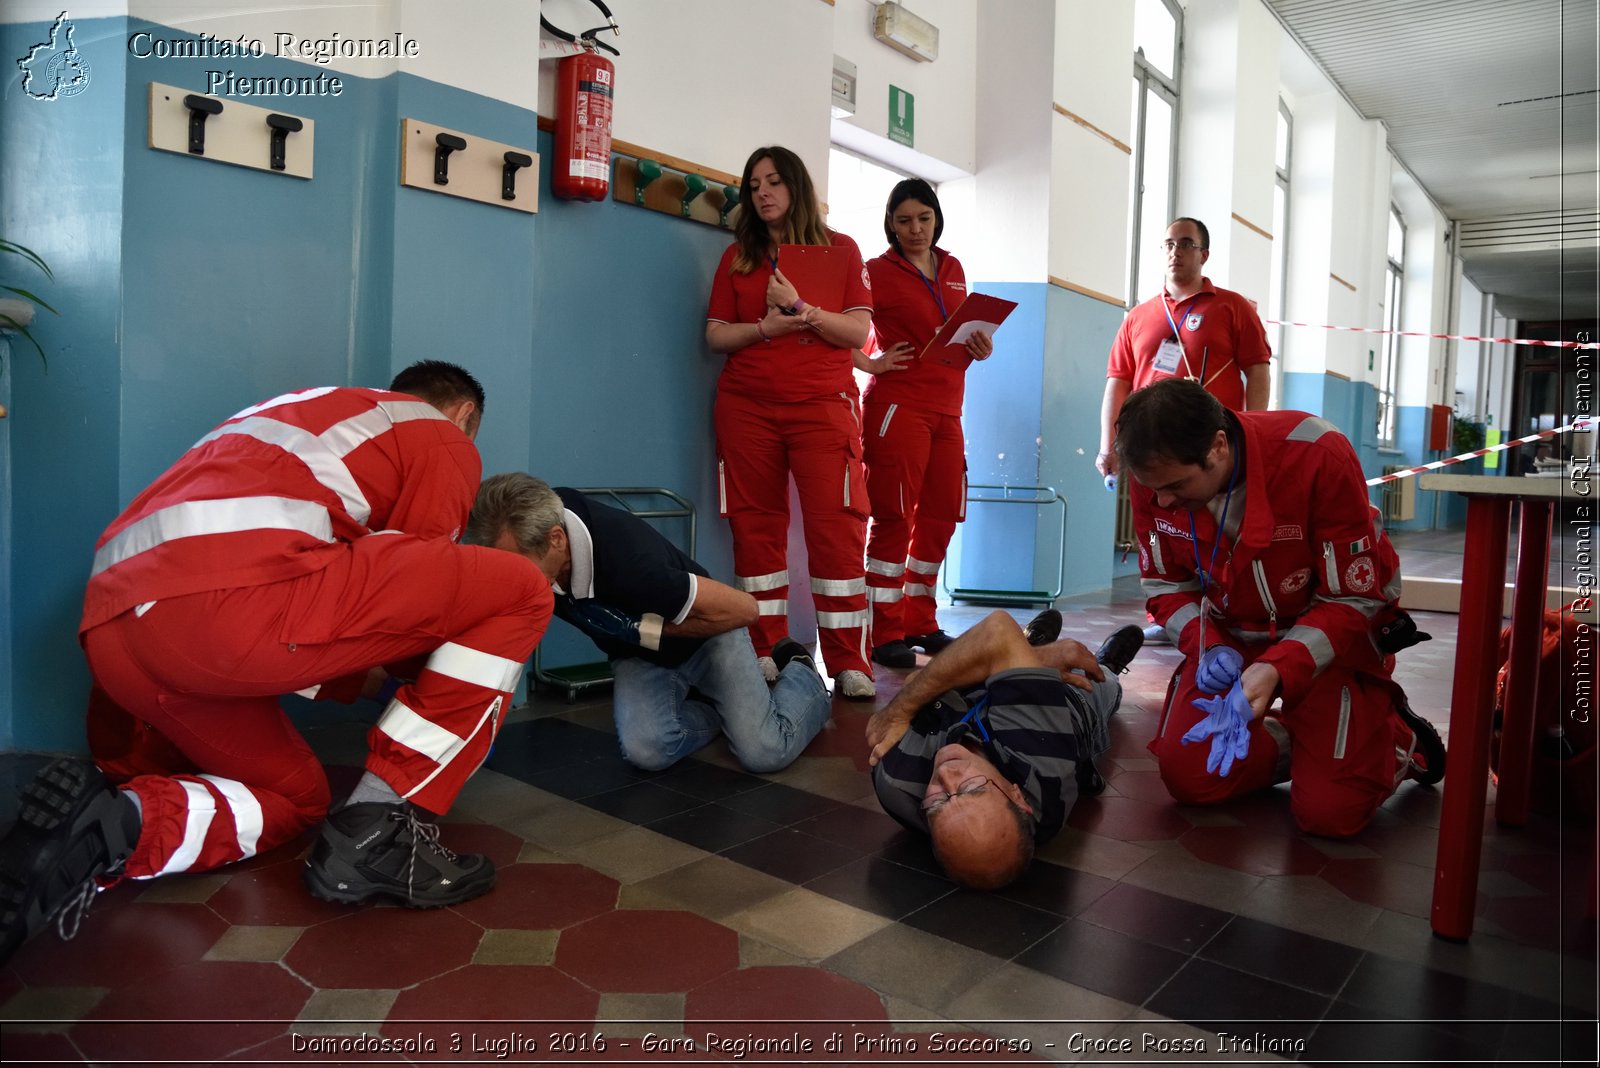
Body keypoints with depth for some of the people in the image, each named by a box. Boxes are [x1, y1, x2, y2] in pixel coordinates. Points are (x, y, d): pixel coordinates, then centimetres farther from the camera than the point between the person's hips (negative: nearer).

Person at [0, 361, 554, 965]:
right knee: (519, 591, 0)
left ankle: (114, 825, 0)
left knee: (295, 798, 27)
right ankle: (376, 833, -2)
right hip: (235, 594, -9)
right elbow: (411, 588, 12)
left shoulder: (302, 413, 37)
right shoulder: (443, 439, 15)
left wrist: (357, 677, 48)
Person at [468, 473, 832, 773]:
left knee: (765, 752, -18)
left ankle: (802, 676, 16)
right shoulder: (547, 510, -24)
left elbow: (743, 608, -29)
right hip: (639, 657, 5)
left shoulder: (630, 564, -40)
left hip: (706, 634, -4)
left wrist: (641, 628, -29)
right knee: (645, 750, -23)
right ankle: (715, 712, 11)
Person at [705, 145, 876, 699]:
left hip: (822, 405, -2)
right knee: (756, 528, 2)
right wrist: (768, 326, -9)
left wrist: (800, 309, -13)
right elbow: (716, 335, 8)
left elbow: (858, 332, 0)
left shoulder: (840, 249, 9)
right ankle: (763, 655, 11)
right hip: (747, 408, 2)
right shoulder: (738, 256, 15)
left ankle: (848, 663, -4)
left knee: (836, 529, -9)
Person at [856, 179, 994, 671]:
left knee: (941, 516, 8)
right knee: (894, 517, -6)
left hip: (946, 408, 7)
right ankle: (885, 633, 0)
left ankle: (919, 621, 20)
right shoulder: (878, 271, 0)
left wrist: (981, 346, 3)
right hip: (899, 404, -6)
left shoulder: (953, 270, 17)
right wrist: (870, 365, -11)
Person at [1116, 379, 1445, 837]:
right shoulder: (1155, 476, -17)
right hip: (1233, 634, 4)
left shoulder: (1317, 456, -30)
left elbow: (1355, 600, -22)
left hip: (1336, 630, -3)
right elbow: (1166, 584, -2)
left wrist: (1278, 669, -36)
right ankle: (1291, 741, 19)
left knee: (1330, 812, -11)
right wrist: (1208, 646, -21)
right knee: (1188, 777, -8)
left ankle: (1398, 737, 21)